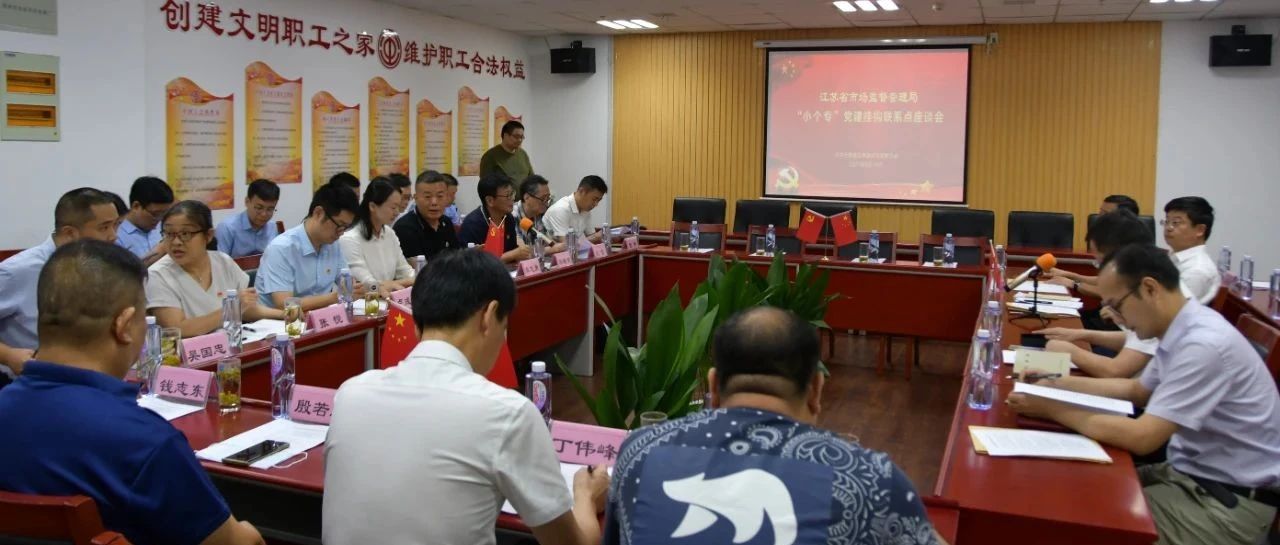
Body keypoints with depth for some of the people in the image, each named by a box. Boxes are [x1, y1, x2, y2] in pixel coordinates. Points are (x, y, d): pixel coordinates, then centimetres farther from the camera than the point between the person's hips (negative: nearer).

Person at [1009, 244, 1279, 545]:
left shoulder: (1204, 344, -27)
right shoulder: (1183, 330, 2)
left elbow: (1142, 438, -28)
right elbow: (1138, 389, 19)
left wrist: (1052, 409, -19)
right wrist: (1058, 384, 9)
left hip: (1231, 499, -8)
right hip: (1192, 472, 8)